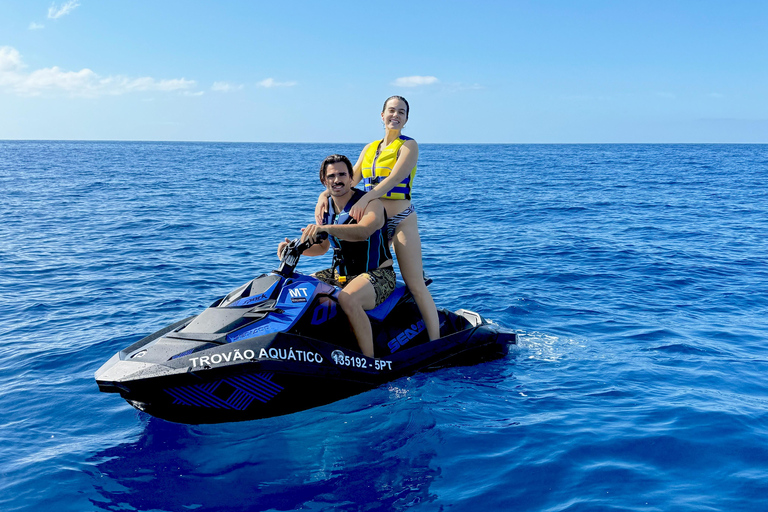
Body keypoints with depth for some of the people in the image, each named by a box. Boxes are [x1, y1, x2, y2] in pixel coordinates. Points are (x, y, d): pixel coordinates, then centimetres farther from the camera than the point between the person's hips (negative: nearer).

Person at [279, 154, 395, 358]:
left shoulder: (370, 203, -15)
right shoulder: (326, 207, 7)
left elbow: (363, 231, -38)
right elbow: (322, 246, 17)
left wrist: (326, 228, -52)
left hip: (377, 274, -8)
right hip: (339, 274, 8)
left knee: (347, 299, -38)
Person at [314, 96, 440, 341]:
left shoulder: (408, 145, -3)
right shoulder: (370, 148, 15)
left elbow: (394, 178, -19)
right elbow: (349, 179, 10)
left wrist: (366, 197, -32)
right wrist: (325, 194, -8)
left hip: (401, 221, -6)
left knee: (416, 286, -9)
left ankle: (436, 343, -6)